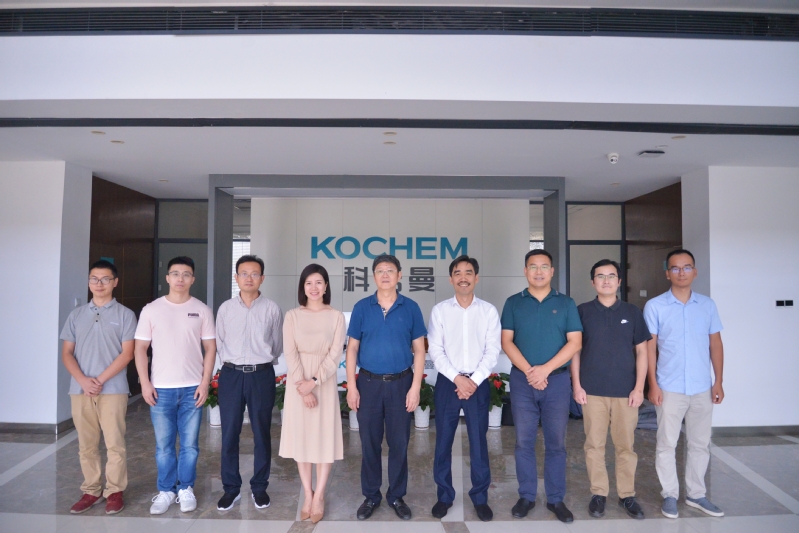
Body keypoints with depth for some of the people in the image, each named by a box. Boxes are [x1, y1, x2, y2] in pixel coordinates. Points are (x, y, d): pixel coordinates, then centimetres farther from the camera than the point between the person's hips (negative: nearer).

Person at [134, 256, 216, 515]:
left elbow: (210, 348, 2)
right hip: (160, 389, 0)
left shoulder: (202, 310, 1)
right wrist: (145, 383, -4)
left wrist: (205, 383, -5)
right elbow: (140, 348, 3)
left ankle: (186, 489, 23)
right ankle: (166, 490, 24)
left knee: (189, 444, 7)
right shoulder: (151, 310, 1)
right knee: (164, 445, 9)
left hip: (192, 388, 0)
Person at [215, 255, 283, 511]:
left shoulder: (272, 309, -3)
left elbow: (277, 346, 7)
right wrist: (232, 365, 11)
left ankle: (259, 487, 25)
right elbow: (219, 344, 11)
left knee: (261, 434, 9)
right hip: (231, 375, 1)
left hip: (262, 375, -1)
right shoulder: (225, 308, 2)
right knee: (229, 434, 8)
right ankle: (231, 488, 24)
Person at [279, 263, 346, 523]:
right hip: (298, 382, 1)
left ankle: (319, 496, 17)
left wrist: (314, 381, -16)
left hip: (325, 381, -1)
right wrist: (303, 387, -14)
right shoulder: (292, 316, 2)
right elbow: (290, 353, -5)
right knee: (301, 436, 7)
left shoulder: (336, 316, 0)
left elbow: (335, 354, -6)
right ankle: (307, 495, 22)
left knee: (325, 437, 3)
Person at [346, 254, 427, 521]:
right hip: (368, 382, 1)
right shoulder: (362, 307, 0)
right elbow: (352, 348, 3)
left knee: (399, 443, 9)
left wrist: (415, 387, -5)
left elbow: (419, 350, 1)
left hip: (400, 383, 0)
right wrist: (351, 386, -3)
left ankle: (397, 496, 27)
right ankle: (371, 495, 27)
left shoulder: (411, 308, -1)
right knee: (370, 442, 10)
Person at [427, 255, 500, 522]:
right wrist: (457, 378, -13)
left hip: (478, 384, 0)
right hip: (447, 383, 0)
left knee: (478, 442, 7)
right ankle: (444, 495, 23)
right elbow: (435, 350, -4)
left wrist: (474, 381, -12)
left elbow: (492, 351, -3)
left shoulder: (489, 311, 2)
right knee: (443, 441, 7)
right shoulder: (440, 310, 1)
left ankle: (480, 497, 23)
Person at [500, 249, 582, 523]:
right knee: (524, 442, 7)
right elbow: (506, 341, -2)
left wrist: (545, 369, -13)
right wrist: (529, 371, -14)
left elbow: (575, 342, -3)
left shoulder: (566, 303, 4)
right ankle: (526, 496, 22)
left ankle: (556, 499, 22)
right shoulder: (513, 303, 4)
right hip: (522, 379, 0)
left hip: (557, 379, 0)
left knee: (556, 442, 8)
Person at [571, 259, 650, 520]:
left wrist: (639, 387, -2)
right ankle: (598, 493, 20)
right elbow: (575, 350, 3)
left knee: (626, 445, 9)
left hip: (625, 390, 1)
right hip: (592, 390, -1)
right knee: (594, 444, 6)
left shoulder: (632, 312, 4)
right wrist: (577, 385, -3)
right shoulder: (583, 311, 1)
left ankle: (627, 495, 23)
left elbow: (641, 351, 5)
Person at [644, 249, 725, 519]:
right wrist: (653, 384, -9)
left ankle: (696, 494, 29)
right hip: (670, 388, -3)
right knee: (666, 444, 6)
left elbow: (715, 344, 9)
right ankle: (669, 495, 20)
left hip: (702, 388, 3)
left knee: (700, 444, 14)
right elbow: (650, 347, -5)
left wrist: (718, 381, 4)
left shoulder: (708, 305, 5)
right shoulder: (655, 306, -6)